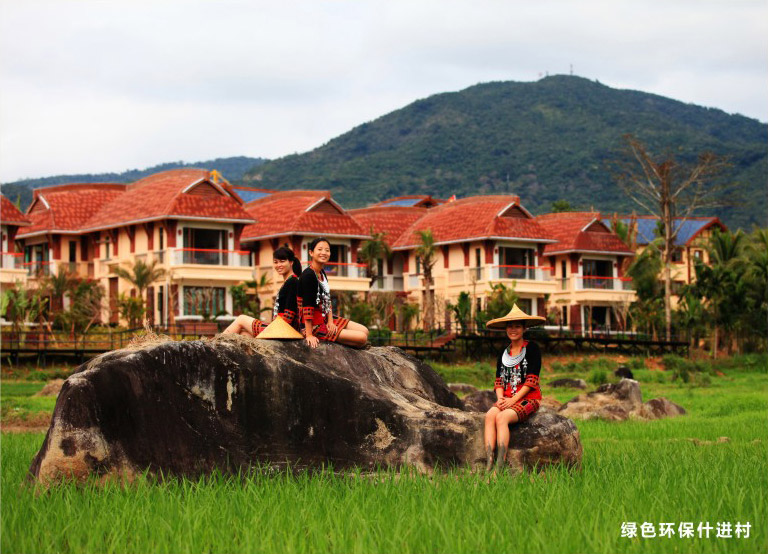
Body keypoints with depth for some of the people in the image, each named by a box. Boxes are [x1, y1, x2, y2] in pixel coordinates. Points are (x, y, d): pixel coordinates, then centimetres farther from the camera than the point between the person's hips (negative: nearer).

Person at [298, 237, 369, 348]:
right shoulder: (308, 275, -20)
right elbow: (307, 306, -24)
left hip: (325, 320, 10)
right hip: (314, 326, -10)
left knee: (364, 331, 9)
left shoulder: (322, 274, 10)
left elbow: (327, 301, 11)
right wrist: (309, 335, -26)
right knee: (362, 338, -13)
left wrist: (330, 321, -4)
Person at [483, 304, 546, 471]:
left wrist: (513, 400, -15)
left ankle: (500, 467, -38)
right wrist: (500, 398, -7)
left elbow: (532, 380, -8)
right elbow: (499, 380, 14)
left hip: (528, 398, -5)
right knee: (490, 415, -27)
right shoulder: (503, 353, 17)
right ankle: (488, 464, -39)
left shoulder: (532, 349, -1)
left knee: (501, 417, -32)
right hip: (507, 399, 5)